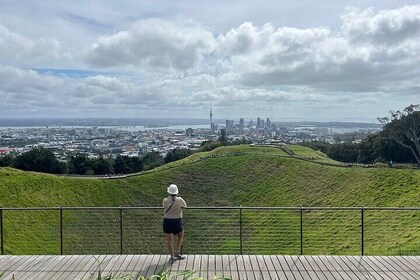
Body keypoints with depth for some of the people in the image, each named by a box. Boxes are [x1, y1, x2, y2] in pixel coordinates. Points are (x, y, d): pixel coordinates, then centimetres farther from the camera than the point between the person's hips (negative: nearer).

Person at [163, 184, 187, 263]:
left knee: (169, 239, 7)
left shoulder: (165, 200, -13)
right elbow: (185, 206, 4)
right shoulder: (180, 200, -14)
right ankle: (177, 252, 15)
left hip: (167, 221, 1)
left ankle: (172, 257, 11)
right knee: (181, 236, 22)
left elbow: (165, 208, 4)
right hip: (177, 221, -1)